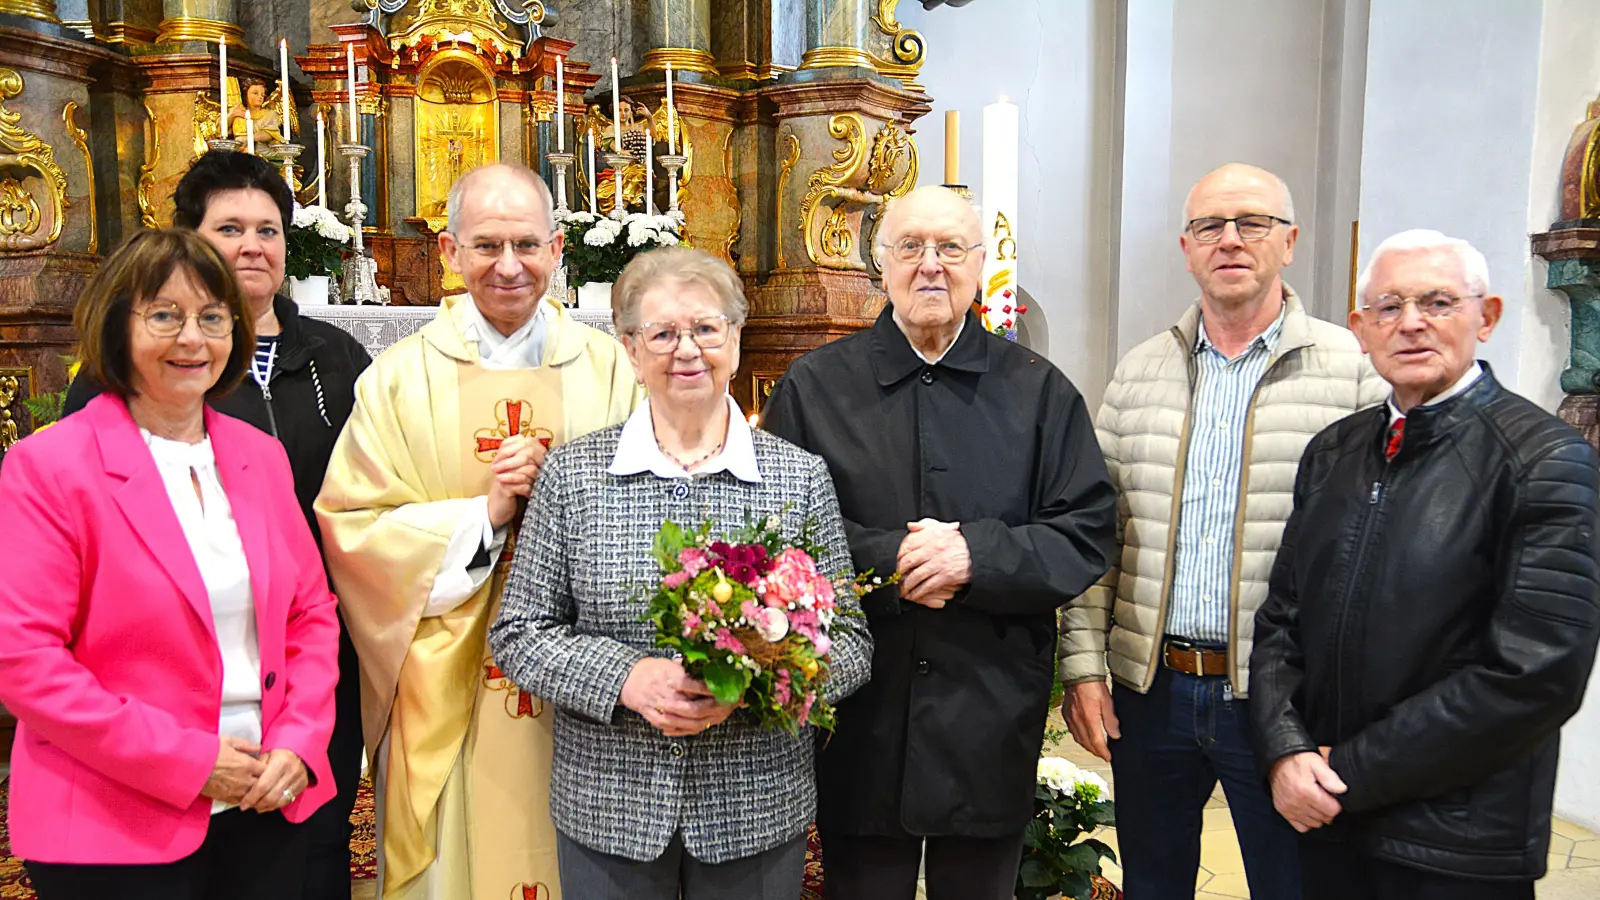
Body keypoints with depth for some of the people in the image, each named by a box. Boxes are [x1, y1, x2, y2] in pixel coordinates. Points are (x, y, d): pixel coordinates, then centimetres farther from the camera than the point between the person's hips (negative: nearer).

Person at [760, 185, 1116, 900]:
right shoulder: (814, 386, 2)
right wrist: (884, 560, -17)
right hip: (859, 720, -1)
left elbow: (1088, 537, -1)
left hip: (993, 724, 1)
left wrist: (977, 556, -17)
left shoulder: (1038, 390, 5)